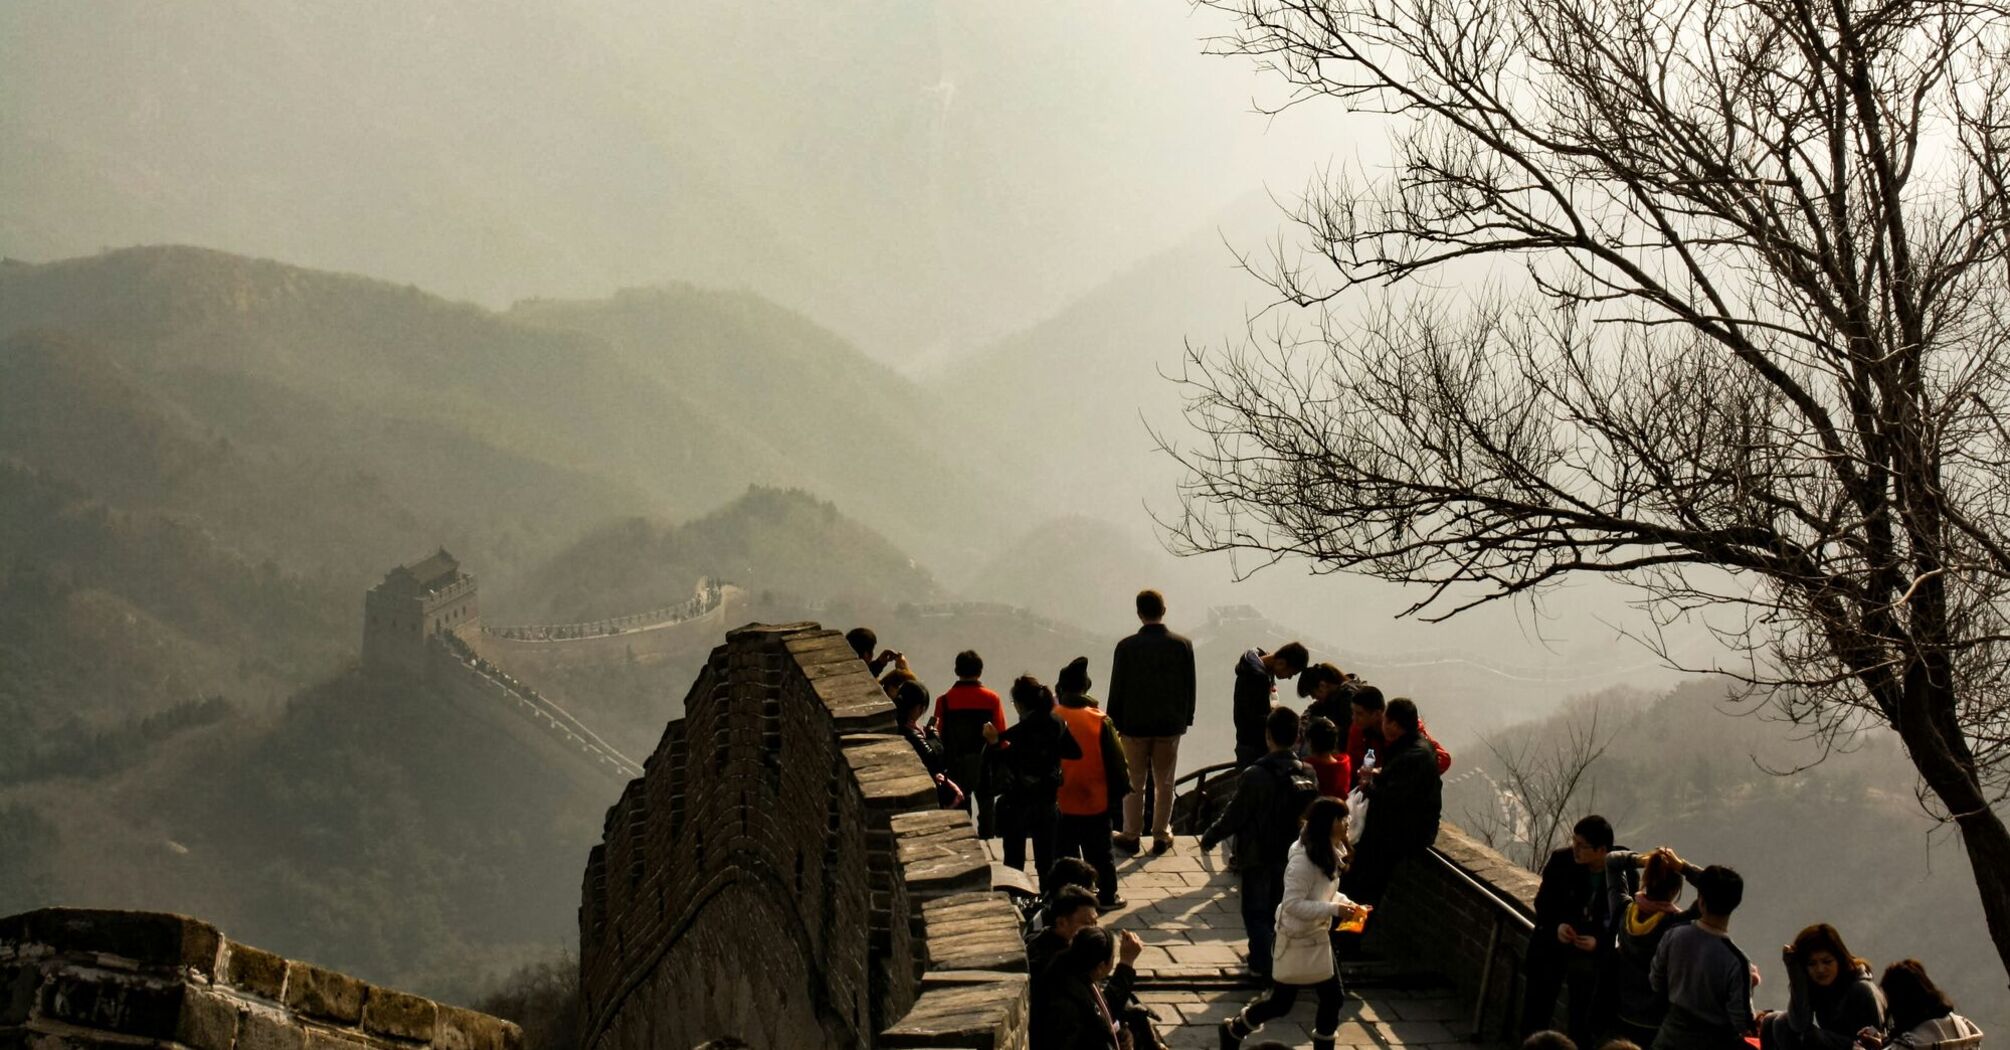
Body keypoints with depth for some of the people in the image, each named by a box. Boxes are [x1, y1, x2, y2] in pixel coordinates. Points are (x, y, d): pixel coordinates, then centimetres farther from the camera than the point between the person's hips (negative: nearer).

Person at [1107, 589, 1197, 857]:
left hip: (1134, 724, -1)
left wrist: (1114, 722, 5)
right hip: (1170, 724, 1)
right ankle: (1161, 835, 17)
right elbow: (1190, 687, 0)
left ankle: (1131, 835, 15)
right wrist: (1186, 718, 12)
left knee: (1134, 783, 10)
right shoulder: (1182, 645, -7)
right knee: (1164, 783, 12)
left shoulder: (1126, 647, -12)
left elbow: (1117, 689, -6)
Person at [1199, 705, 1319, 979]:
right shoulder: (1308, 774, -8)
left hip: (1258, 857, -5)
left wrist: (1209, 838, -2)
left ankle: (1263, 964, 6)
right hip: (1292, 854, 5)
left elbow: (1234, 815, -17)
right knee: (1277, 910, 21)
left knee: (1256, 913, 9)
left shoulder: (1255, 776, -24)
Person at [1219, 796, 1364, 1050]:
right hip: (1296, 941, -8)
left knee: (1332, 998, 9)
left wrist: (1344, 902, -5)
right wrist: (1334, 910, -33)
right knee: (1281, 1002, 6)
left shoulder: (1329, 855, 1)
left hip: (1318, 938, 8)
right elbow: (1293, 904, -30)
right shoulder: (1303, 860, -28)